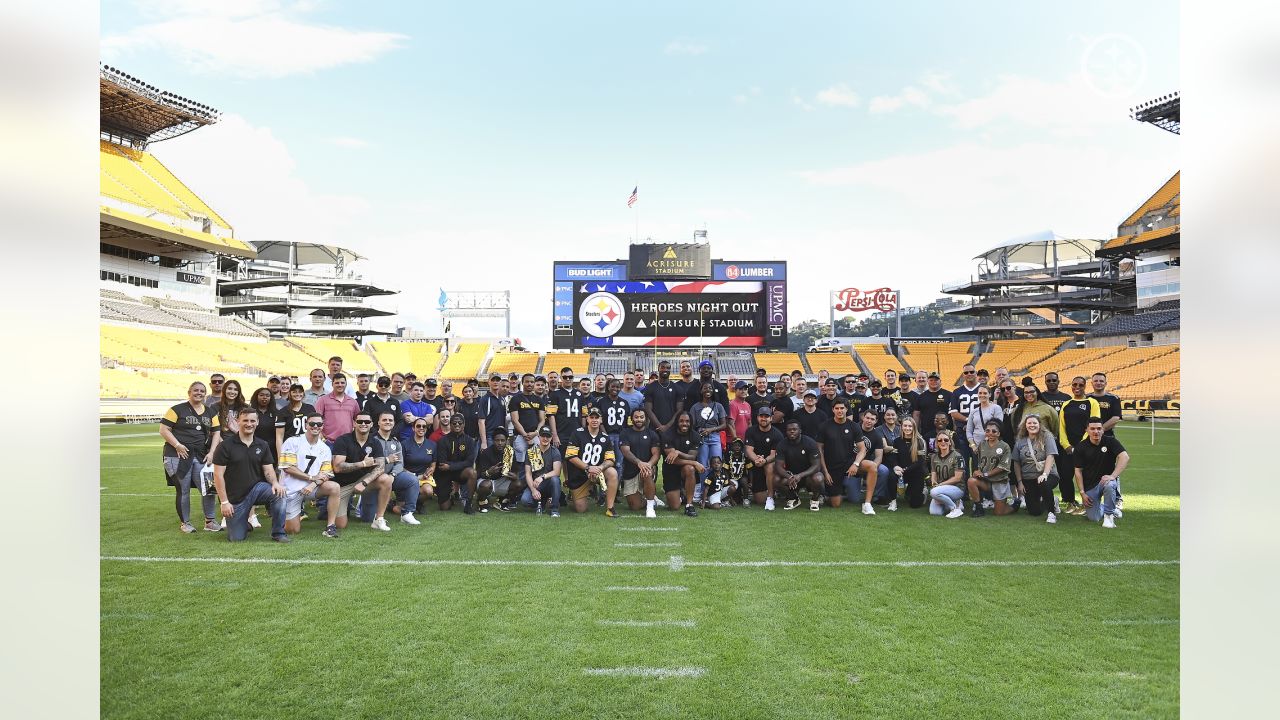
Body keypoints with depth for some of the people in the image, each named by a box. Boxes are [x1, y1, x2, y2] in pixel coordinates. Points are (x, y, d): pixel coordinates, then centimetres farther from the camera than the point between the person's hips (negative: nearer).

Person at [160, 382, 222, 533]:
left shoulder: (210, 412, 13)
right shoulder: (177, 410, -1)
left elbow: (216, 432, 15)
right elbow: (164, 430, -4)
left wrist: (211, 452, 2)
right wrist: (177, 445, -15)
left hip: (200, 457, 4)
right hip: (178, 456, -4)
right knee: (183, 490, 3)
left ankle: (210, 521, 8)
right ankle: (184, 522, 17)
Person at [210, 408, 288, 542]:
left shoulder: (262, 446, 5)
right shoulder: (225, 446, -7)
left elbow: (268, 470, 3)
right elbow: (218, 475, -9)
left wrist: (275, 482, -20)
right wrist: (224, 502, -13)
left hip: (257, 488, 2)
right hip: (235, 497, -2)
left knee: (279, 493, -29)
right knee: (236, 539, -4)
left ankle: (278, 533, -13)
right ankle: (244, 523, 33)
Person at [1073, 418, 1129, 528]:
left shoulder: (1110, 442, -6)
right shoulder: (1081, 447, -2)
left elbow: (1124, 457, -22)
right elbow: (1078, 471, 0)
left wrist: (1113, 476, -34)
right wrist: (1082, 493, -6)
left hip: (1106, 479, -2)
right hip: (1089, 485, 2)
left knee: (1109, 485, -39)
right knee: (1094, 518, -5)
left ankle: (1109, 515, -13)